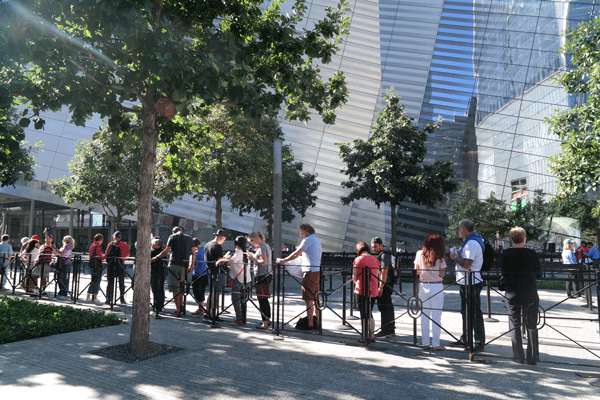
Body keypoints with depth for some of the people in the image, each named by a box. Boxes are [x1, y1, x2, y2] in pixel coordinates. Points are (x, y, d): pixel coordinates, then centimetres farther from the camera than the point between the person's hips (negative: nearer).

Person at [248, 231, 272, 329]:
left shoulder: (262, 247, -13)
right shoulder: (266, 246, 17)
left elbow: (264, 262, -22)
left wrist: (253, 259, -12)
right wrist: (254, 256, 15)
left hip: (263, 276, -10)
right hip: (268, 274, 10)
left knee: (262, 300, -8)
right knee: (264, 299, 17)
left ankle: (265, 323, -7)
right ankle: (268, 320, 25)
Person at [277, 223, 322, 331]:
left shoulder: (308, 240, -9)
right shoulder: (316, 240, 22)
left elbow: (296, 254, -14)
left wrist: (284, 260, -5)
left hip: (311, 271, -10)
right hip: (317, 271, 10)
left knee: (308, 299, -8)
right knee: (315, 299, 13)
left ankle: (310, 324, -8)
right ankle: (317, 322, 17)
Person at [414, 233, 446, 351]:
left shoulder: (420, 254, 1)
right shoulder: (440, 257, -5)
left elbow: (416, 271, 5)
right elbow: (442, 274, -5)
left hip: (423, 287, 3)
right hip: (436, 287, -3)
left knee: (424, 316, 9)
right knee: (436, 317, 3)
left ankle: (425, 343, 13)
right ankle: (435, 344, 6)